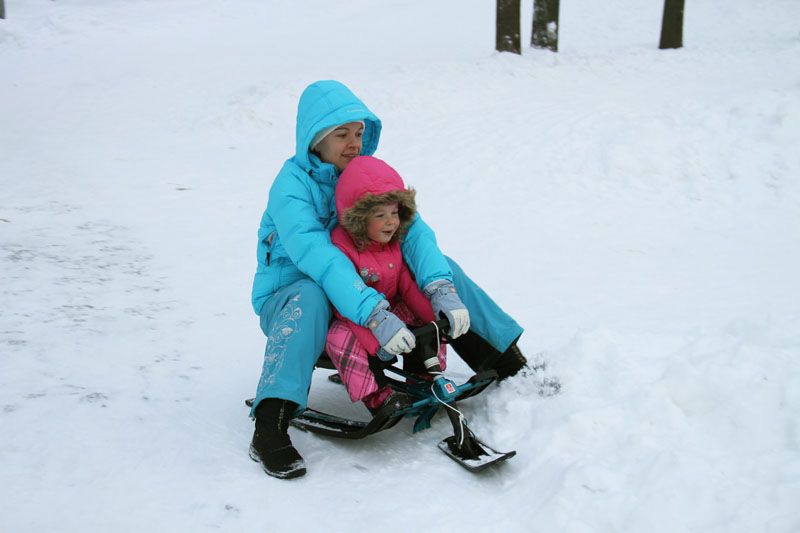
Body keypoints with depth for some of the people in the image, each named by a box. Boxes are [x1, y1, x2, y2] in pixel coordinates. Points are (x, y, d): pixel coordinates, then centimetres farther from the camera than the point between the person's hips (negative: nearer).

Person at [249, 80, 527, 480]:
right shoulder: (292, 184, -21)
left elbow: (411, 227, -16)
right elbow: (316, 256, -36)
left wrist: (441, 287, -35)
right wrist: (375, 315, -48)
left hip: (356, 287, 5)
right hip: (288, 297, -5)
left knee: (438, 266, -9)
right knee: (310, 297, -40)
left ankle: (510, 366, 3)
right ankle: (269, 431, -44)